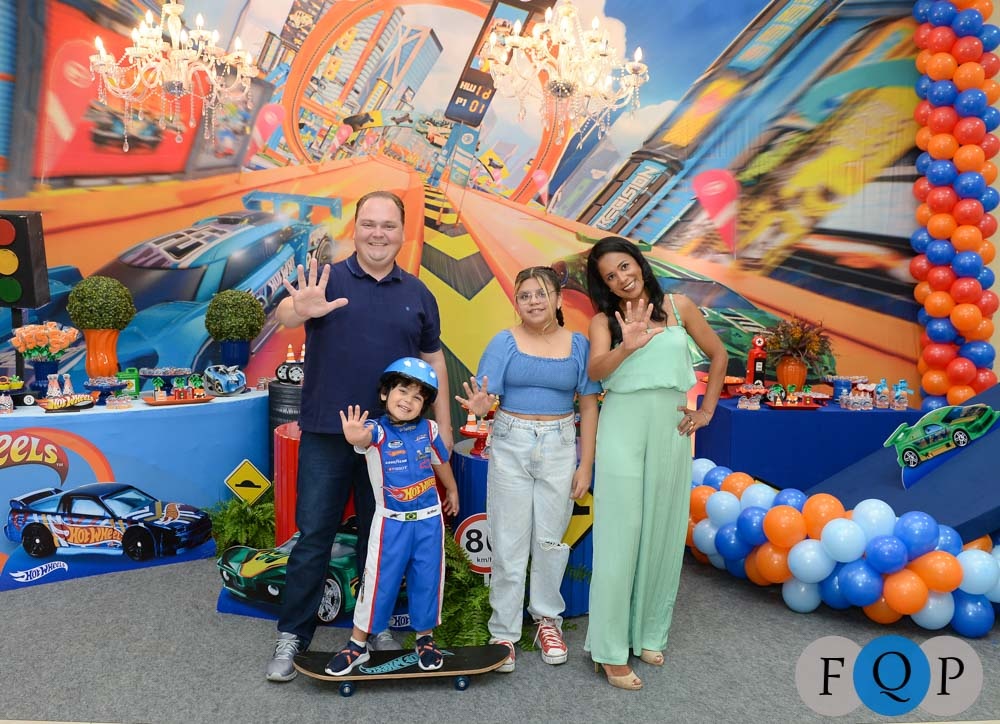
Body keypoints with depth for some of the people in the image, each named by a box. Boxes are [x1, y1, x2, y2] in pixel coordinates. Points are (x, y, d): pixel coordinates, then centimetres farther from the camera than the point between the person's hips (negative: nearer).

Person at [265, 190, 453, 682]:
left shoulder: (418, 294, 8)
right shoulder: (326, 278, -2)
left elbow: (433, 360, 12)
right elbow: (283, 314, -20)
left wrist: (443, 423, 9)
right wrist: (301, 309, -44)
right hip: (326, 433, -2)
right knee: (313, 536, 5)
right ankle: (291, 635, 18)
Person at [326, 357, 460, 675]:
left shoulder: (428, 430, -3)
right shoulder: (377, 431, -15)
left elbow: (441, 462, 16)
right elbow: (364, 438, -41)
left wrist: (452, 491, 30)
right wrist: (354, 437, -65)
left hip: (429, 519, 3)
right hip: (391, 521, -3)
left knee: (427, 580, 12)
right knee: (379, 581, 4)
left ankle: (425, 638, 33)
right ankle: (358, 645, 21)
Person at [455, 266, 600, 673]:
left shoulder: (578, 345, 1)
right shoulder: (504, 343, -1)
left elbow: (588, 406, 2)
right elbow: (487, 395, -8)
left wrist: (586, 464, -2)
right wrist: (479, 406, -33)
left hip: (560, 448, 1)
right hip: (510, 445, -1)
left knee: (549, 539, 10)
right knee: (509, 543, 4)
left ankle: (547, 618, 30)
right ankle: (504, 632, 16)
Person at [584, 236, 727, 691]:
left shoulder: (678, 307, 8)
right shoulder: (603, 320, 2)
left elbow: (718, 355, 15)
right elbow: (595, 370, -15)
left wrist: (707, 410, 10)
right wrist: (627, 347, -33)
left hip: (671, 427, 3)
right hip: (623, 426, -2)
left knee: (664, 531, 9)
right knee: (621, 532, -2)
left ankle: (649, 633, 24)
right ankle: (612, 649, 6)